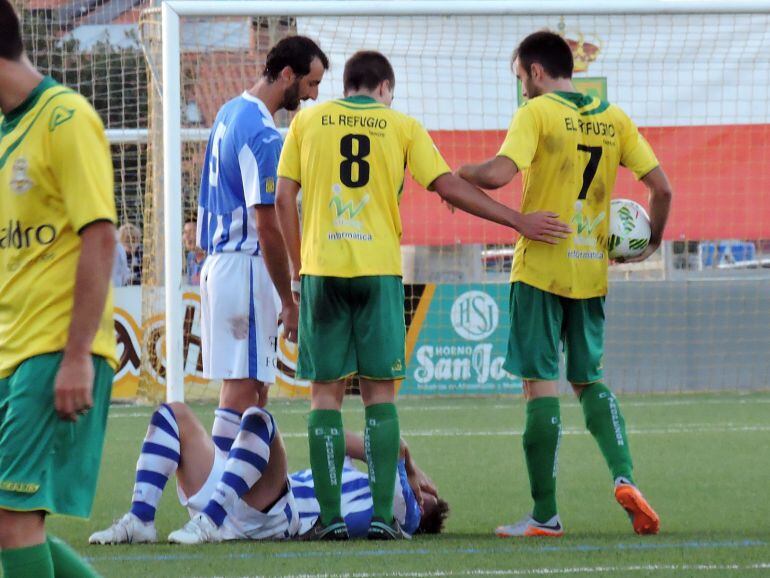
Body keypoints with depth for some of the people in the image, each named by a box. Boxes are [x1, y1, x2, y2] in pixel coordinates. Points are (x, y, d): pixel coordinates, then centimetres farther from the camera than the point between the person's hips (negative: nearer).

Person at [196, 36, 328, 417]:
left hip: (218, 260, 10)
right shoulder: (262, 134, -17)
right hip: (246, 267, -10)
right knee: (242, 388, -9)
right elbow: (267, 227, -19)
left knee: (254, 386, 13)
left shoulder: (230, 112, 13)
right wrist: (290, 303, -15)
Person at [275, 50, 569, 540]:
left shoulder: (307, 122, 9)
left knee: (326, 392, 4)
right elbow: (449, 187, 2)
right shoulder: (402, 127, 6)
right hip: (379, 271, 0)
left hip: (322, 270, 0)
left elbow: (284, 198, 6)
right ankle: (383, 515, -3)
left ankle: (330, 518, -2)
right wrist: (521, 222, 6)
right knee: (380, 392, 5)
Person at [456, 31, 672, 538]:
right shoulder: (613, 118, 8)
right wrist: (652, 242, 20)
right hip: (592, 269, 5)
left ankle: (545, 514, -2)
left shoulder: (537, 113, -7)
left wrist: (460, 173, -1)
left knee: (541, 382, -2)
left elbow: (499, 173, -21)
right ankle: (624, 475, -5)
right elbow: (661, 188, 5)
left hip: (541, 266, -5)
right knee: (589, 378, 18)